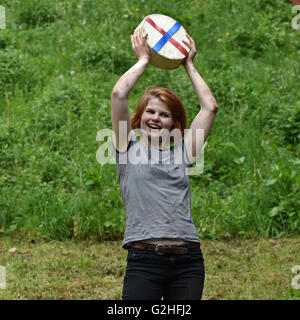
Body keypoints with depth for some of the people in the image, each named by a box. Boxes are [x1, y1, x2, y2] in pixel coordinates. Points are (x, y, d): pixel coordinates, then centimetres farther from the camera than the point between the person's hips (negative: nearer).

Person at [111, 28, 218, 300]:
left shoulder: (181, 154, 17)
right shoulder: (129, 149, 11)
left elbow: (210, 107, 14)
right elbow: (119, 94, 2)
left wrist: (189, 65, 23)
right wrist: (143, 60, 15)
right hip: (144, 259, -3)